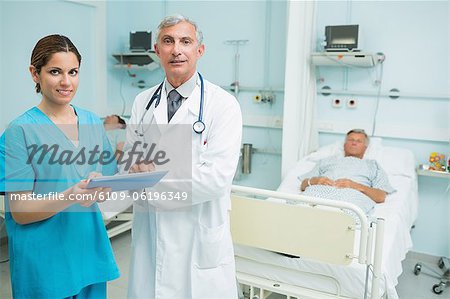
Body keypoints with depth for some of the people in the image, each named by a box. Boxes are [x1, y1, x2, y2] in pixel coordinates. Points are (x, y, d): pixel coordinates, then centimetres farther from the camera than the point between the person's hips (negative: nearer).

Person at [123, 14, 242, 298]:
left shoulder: (223, 104, -10)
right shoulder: (143, 102, 7)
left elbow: (217, 177, -18)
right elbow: (129, 158, 10)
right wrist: (137, 164, -13)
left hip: (200, 236, -4)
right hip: (149, 231, 4)